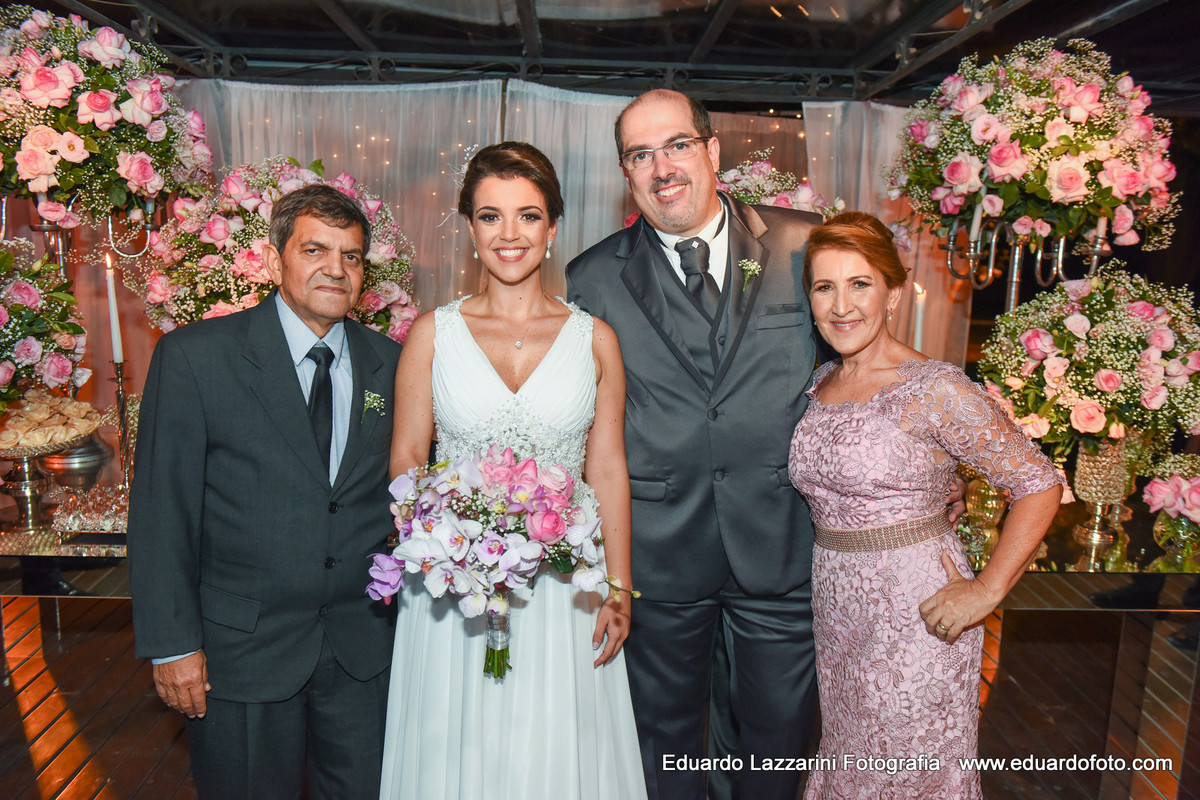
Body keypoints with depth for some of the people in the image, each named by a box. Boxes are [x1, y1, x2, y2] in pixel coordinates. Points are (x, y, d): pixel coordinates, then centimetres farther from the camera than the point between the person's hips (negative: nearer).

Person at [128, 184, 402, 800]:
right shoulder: (192, 358, -10)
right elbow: (160, 511, -9)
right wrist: (173, 644, -9)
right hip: (242, 650, -3)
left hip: (363, 649, 3)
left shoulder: (390, 362, 0)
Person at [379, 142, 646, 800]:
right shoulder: (433, 333, 0)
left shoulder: (594, 339, 1)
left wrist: (618, 587, 2)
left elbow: (607, 469, 3)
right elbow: (406, 458, 4)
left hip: (562, 586, 1)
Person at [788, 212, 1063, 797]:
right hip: (836, 611, 6)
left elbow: (1039, 484, -13)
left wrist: (986, 591, -15)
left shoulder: (934, 389, -16)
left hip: (914, 615, -5)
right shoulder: (819, 384, 3)